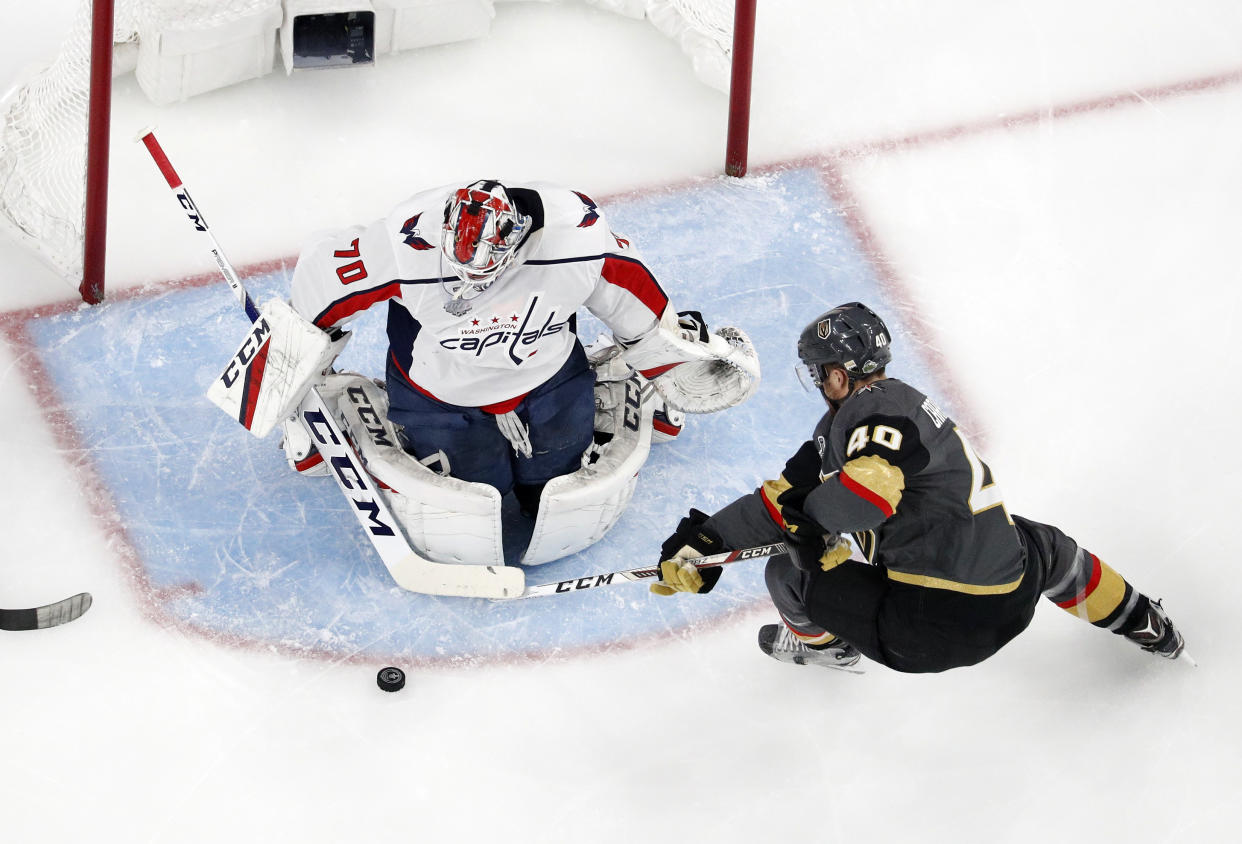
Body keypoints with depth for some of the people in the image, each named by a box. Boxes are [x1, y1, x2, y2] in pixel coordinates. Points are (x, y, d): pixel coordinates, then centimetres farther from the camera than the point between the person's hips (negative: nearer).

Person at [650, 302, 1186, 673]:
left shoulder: (880, 411, -11)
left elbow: (871, 488, -30)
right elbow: (786, 497, 18)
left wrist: (807, 524, -11)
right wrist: (703, 544, 14)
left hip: (923, 633, -10)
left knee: (788, 572, 7)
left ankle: (825, 644, 39)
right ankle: (1143, 625, 53)